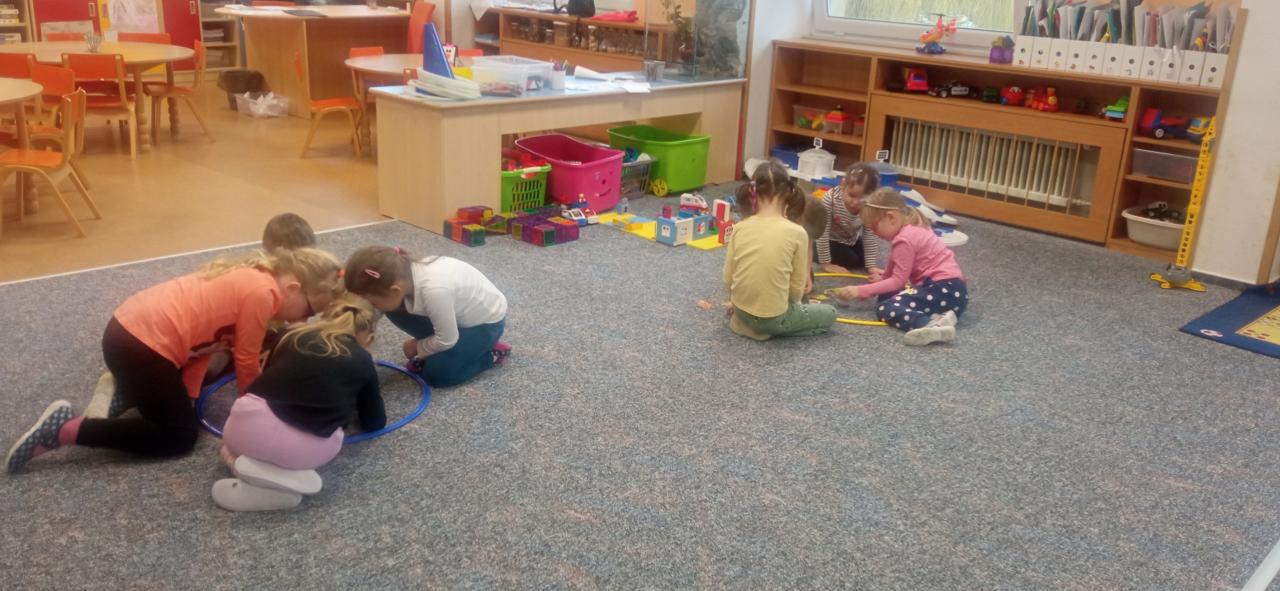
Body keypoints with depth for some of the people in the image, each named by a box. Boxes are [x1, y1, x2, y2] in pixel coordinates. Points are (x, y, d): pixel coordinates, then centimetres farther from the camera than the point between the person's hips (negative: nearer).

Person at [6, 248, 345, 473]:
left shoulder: (252, 277, 11)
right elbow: (245, 362, -10)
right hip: (139, 345, -11)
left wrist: (189, 392, 9)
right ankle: (64, 429, -4)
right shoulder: (262, 293, -19)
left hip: (130, 328, 11)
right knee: (180, 437, 1)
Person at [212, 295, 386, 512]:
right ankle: (286, 479, 2)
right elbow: (375, 423, 28)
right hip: (307, 447, -2)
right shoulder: (362, 362, 19)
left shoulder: (294, 336, 24)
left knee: (233, 448, 37)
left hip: (248, 428, 2)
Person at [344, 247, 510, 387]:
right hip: (459, 313, 7)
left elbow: (447, 340, -25)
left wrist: (416, 348, -8)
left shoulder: (433, 289, -41)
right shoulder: (403, 277, -20)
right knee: (395, 310, -10)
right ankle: (432, 352, 10)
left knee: (435, 374, -14)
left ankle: (492, 353, 5)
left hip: (487, 321, -7)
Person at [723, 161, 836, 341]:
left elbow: (728, 279, 1)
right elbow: (797, 288, -7)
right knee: (829, 314, 18)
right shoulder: (797, 232, -14)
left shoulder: (740, 228, -5)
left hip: (740, 311, 6)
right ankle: (770, 328, 5)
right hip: (774, 317, -6)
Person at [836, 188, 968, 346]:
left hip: (945, 290, -10)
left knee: (885, 309, -19)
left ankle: (931, 325, -46)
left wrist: (860, 291, -12)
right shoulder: (914, 228, 19)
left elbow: (898, 282, -13)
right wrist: (883, 278, 35)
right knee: (887, 296, 14)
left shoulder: (905, 240, -11)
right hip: (951, 289, 10)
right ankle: (936, 317, -11)